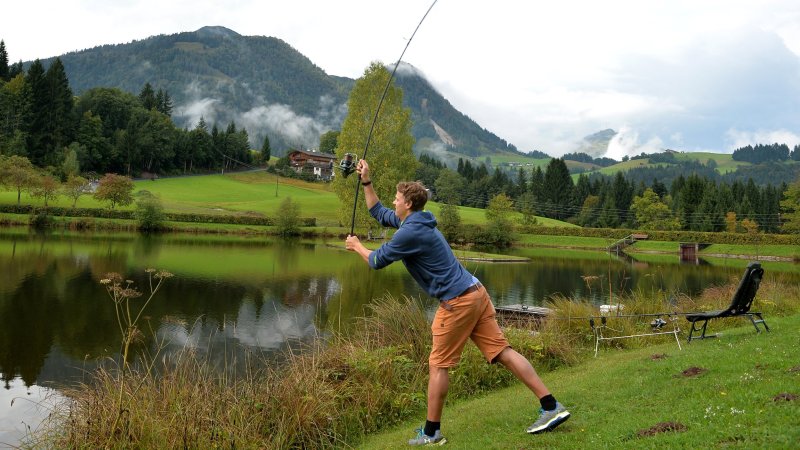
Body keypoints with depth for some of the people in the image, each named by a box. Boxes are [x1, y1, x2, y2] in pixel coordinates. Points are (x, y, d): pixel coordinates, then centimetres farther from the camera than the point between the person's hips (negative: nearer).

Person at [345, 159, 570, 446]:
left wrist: (357, 247, 16)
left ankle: (431, 433, 13)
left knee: (438, 366, 3)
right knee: (502, 352, 6)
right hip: (474, 293, 9)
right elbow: (379, 213, 30)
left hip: (457, 301, -9)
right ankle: (551, 408, 3)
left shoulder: (410, 232, -13)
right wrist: (366, 182, 25)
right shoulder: (414, 221, 16)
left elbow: (377, 261, -3)